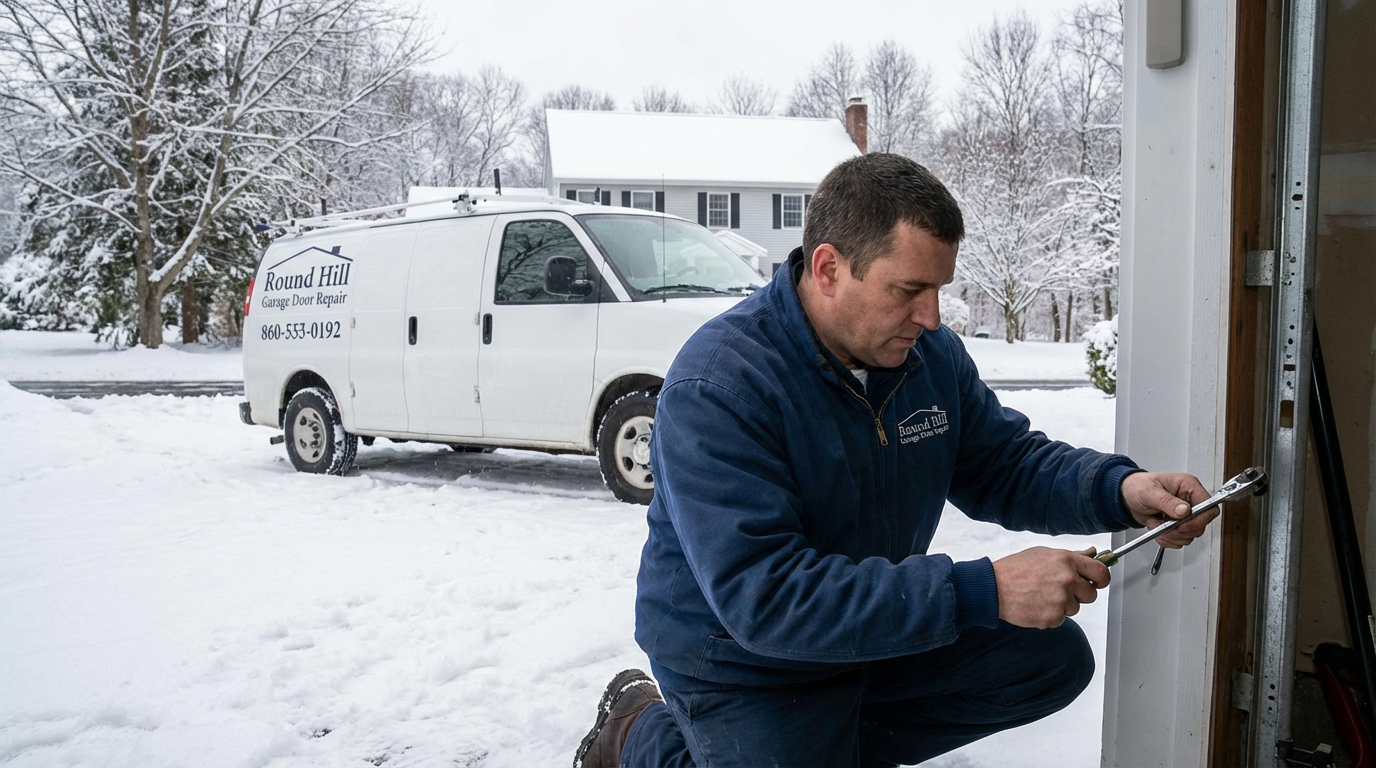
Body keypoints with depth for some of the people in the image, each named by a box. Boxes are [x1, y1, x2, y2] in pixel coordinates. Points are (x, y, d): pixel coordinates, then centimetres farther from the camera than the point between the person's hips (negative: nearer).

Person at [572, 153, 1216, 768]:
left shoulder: (931, 353, -6)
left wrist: (1120, 490, -18)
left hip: (880, 626, 7)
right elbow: (763, 598, -37)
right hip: (741, 665, -6)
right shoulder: (715, 389, -31)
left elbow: (1003, 464, 5)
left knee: (1053, 656, 0)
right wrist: (984, 591, -40)